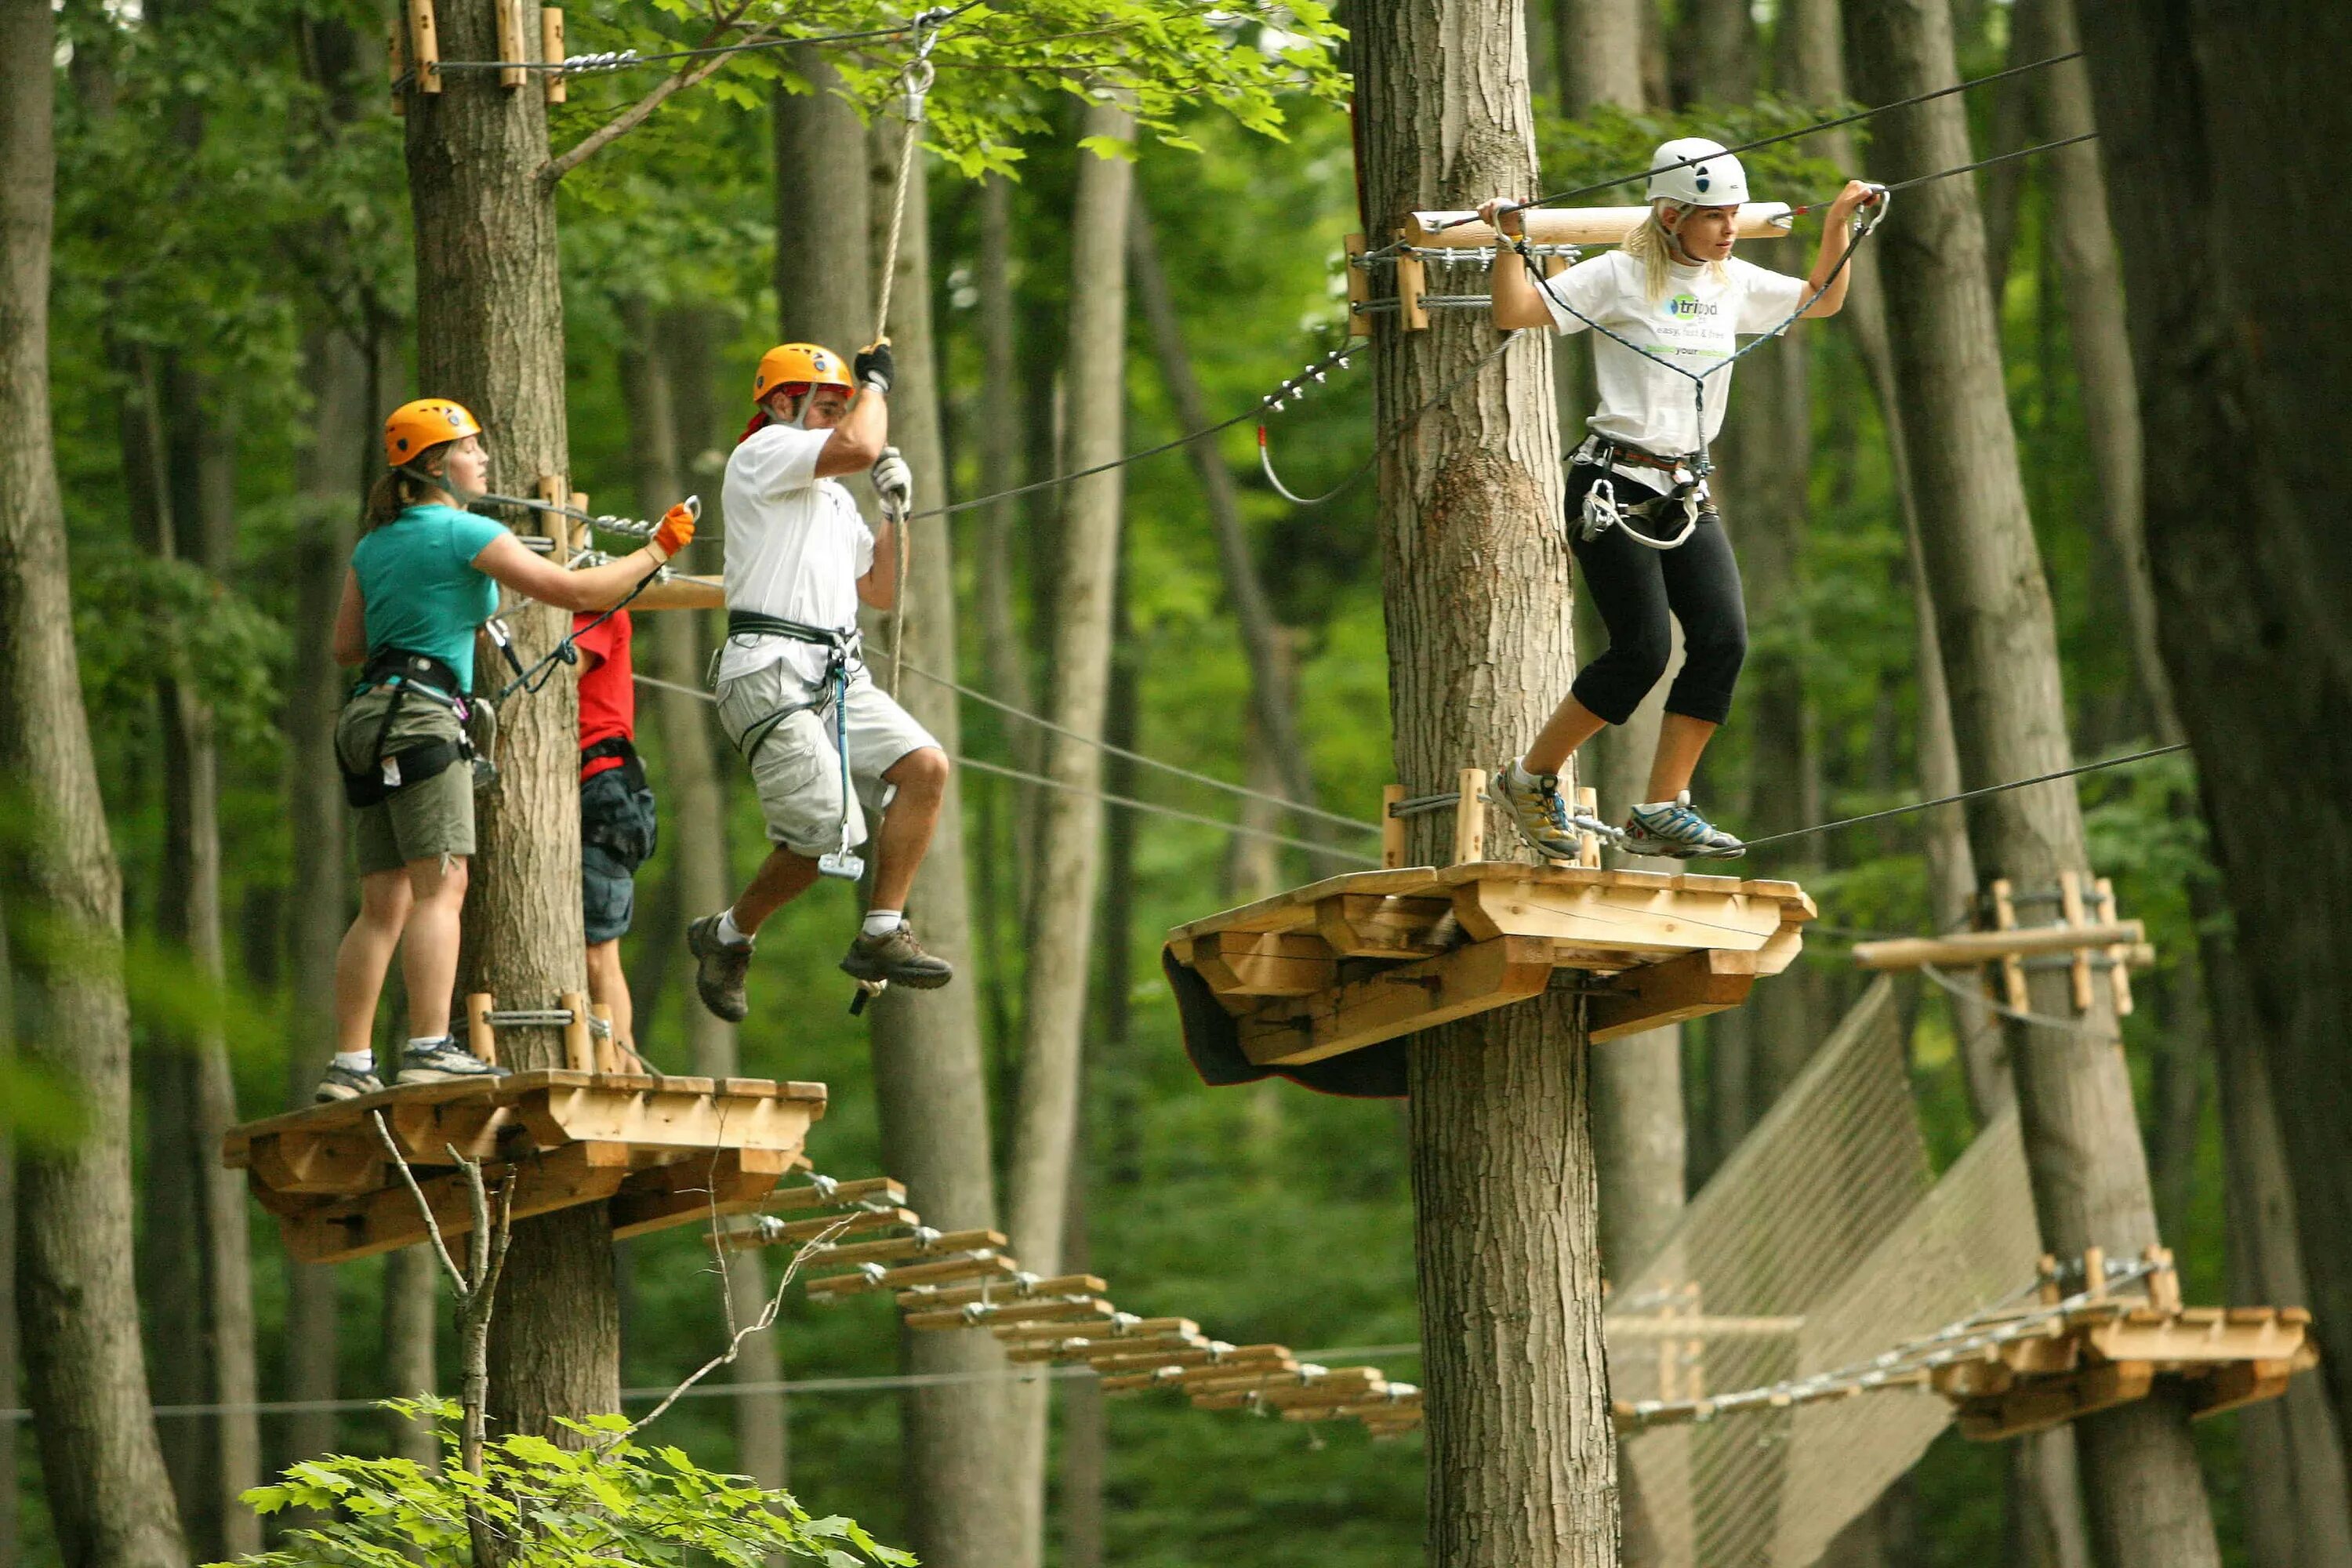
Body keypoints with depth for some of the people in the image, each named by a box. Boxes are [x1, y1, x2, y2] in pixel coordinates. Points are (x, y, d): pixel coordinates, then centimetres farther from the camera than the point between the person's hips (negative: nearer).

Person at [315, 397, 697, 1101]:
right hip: (421, 711, -8)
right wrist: (657, 550, 5)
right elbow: (570, 590, -5)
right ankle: (430, 1046, -23)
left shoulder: (373, 545, 18)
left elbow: (346, 646, 18)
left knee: (384, 904, 7)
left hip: (366, 719, 8)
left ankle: (349, 1065, 3)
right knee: (441, 885, -13)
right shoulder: (466, 533, -4)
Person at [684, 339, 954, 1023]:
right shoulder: (764, 453, 0)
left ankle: (881, 935, -7)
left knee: (925, 767, -12)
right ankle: (726, 936, 8)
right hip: (770, 673, -9)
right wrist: (875, 380, 2)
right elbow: (861, 445, -16)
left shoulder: (834, 499, 28)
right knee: (827, 831, -16)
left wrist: (894, 511, 17)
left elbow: (882, 591, 28)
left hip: (838, 675, 9)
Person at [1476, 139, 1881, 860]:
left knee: (1724, 639, -11)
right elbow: (1514, 312, -12)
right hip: (1613, 487, -6)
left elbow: (1822, 300, 26)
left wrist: (1839, 223, 14)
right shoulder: (1620, 276, -6)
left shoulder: (1735, 284, 11)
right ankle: (1530, 778, 5)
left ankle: (1662, 812, -4)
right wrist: (1510, 243, -24)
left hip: (1687, 494, 6)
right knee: (1642, 649, -14)